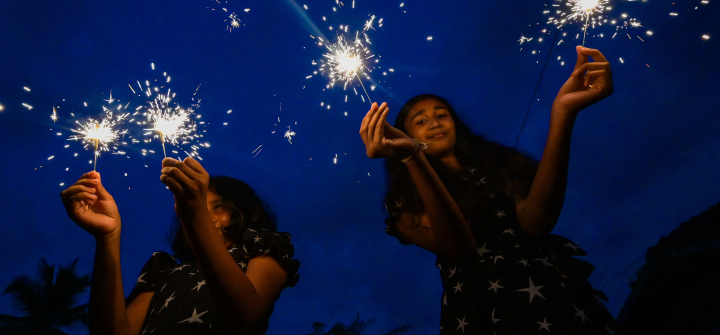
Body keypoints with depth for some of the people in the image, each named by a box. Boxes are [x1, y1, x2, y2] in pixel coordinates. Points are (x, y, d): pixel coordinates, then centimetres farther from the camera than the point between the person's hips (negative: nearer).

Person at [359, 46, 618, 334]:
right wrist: (412, 157, -19)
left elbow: (536, 221, -5)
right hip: (483, 310, -2)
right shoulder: (409, 201, 9)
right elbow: (458, 247, -10)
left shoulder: (499, 162, 15)